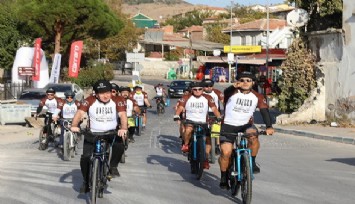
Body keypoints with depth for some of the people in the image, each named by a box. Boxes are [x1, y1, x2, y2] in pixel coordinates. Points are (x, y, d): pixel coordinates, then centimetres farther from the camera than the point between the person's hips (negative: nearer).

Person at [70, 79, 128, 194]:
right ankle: (86, 181, 15)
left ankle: (113, 166, -2)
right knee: (85, 158, -10)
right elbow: (80, 112, -20)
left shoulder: (117, 101, -10)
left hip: (111, 133, 0)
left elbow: (122, 114, -21)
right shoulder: (90, 101, -11)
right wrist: (74, 126, -38)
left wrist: (123, 128, -40)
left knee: (119, 145, -31)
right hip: (93, 134, 0)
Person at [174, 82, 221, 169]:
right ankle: (186, 144, -10)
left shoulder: (207, 98, 0)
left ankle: (205, 159, 20)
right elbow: (180, 108, -10)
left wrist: (219, 117, -22)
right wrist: (176, 116, -28)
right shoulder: (186, 98, -2)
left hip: (202, 122, 2)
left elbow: (214, 108, -6)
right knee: (188, 130, -36)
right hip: (190, 120, -2)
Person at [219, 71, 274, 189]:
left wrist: (269, 126, -29)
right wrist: (234, 87, -51)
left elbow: (264, 110, -13)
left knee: (253, 137, -32)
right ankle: (224, 177, 11)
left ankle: (252, 163, -10)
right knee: (226, 152, -12)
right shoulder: (232, 92, -8)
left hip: (245, 125, 1)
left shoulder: (257, 97, -2)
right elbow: (226, 93, -29)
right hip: (228, 126, -1)